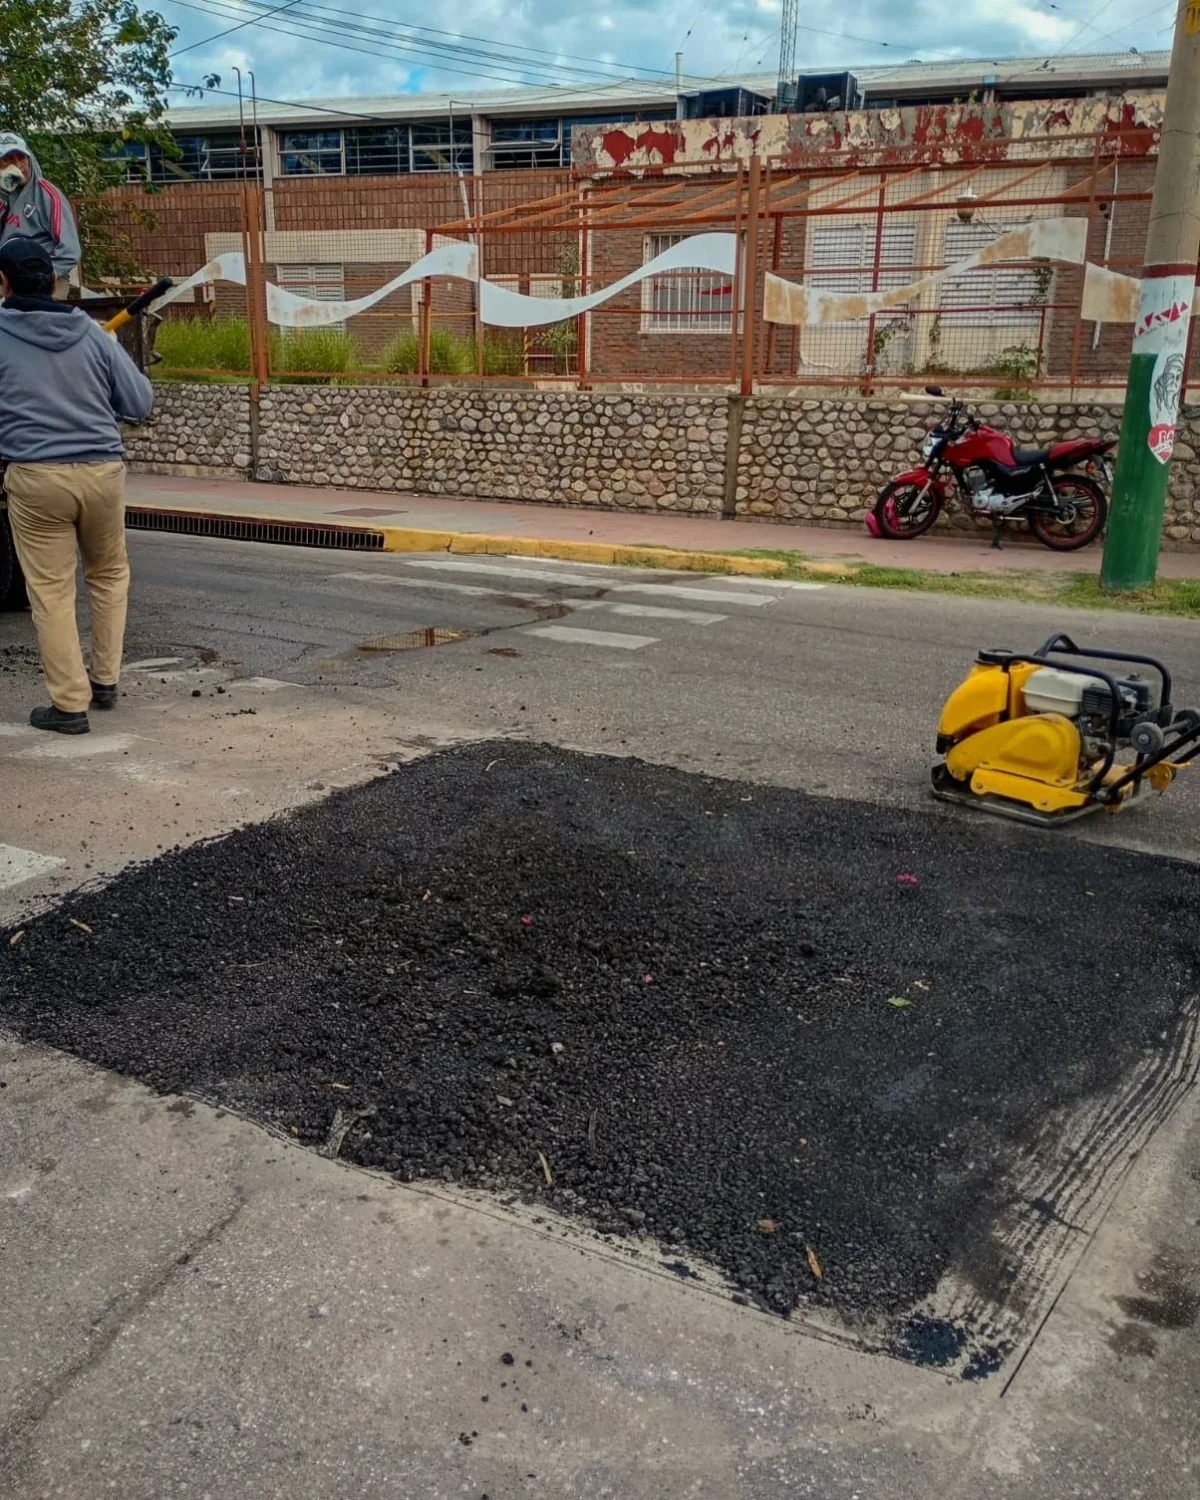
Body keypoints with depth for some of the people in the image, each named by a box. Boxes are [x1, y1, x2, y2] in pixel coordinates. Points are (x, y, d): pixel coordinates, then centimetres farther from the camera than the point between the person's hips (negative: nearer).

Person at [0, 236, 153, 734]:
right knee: (109, 575, 21)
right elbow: (140, 402, 7)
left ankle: (69, 703, 6)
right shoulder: (92, 334, 4)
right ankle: (105, 681, 24)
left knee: (51, 591, 4)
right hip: (103, 471, 3)